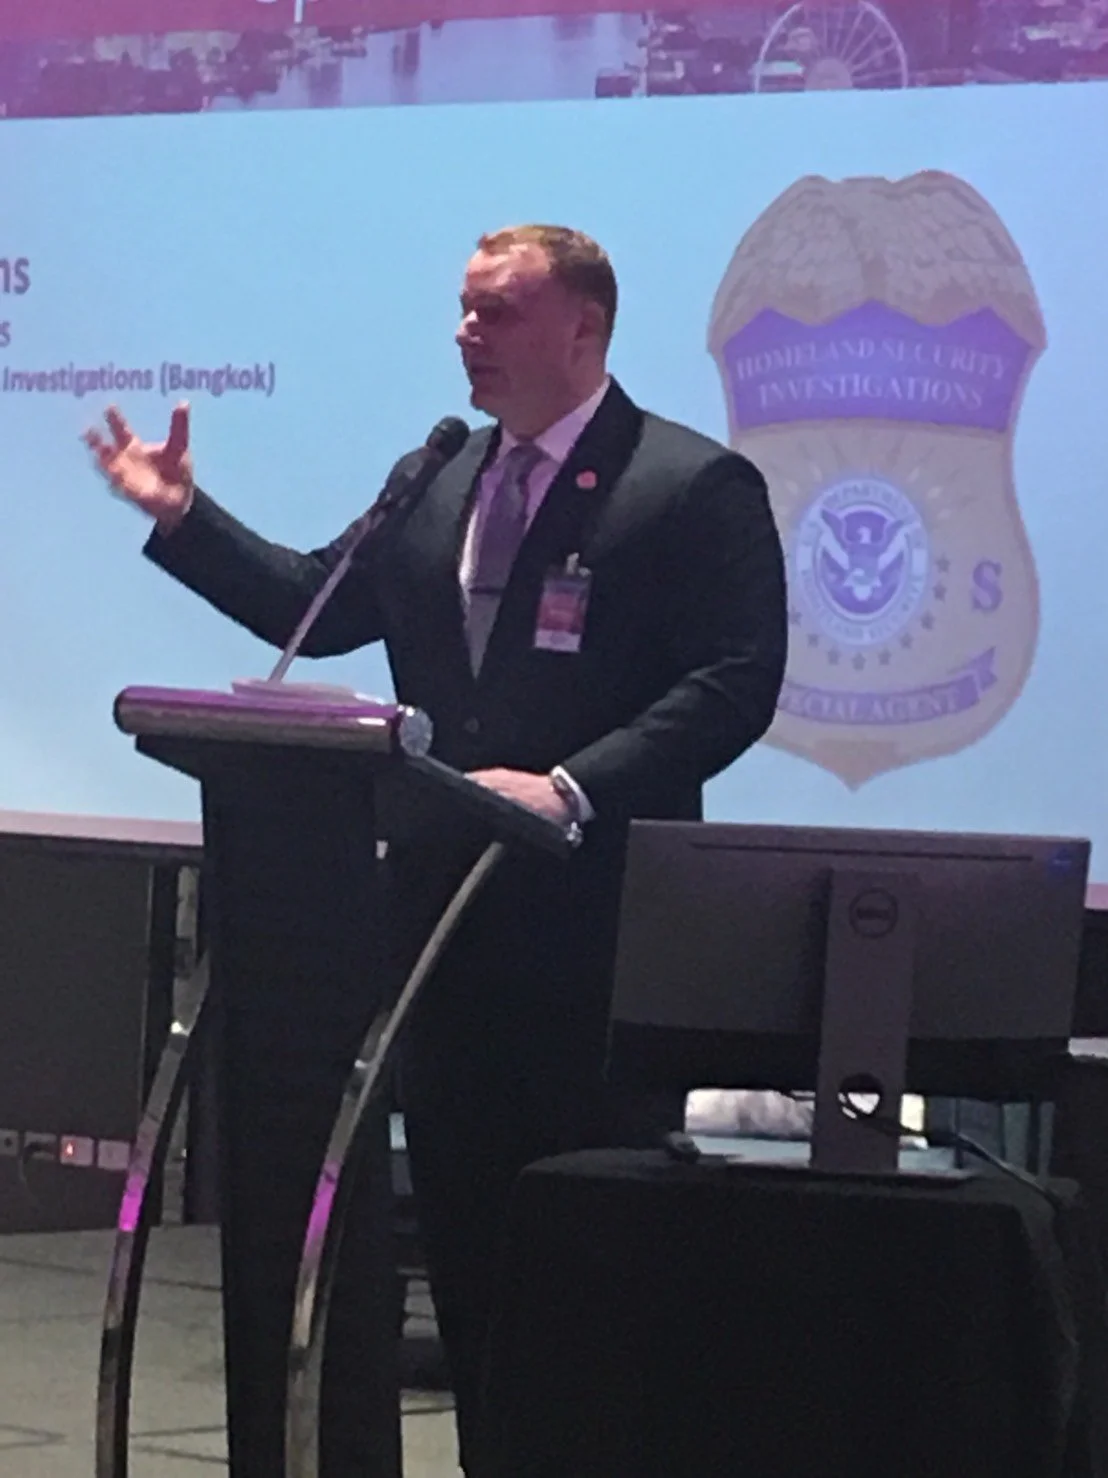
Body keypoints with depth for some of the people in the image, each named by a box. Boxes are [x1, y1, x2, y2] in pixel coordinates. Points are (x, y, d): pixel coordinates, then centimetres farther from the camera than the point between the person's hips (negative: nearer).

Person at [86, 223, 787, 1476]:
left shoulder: (697, 487, -7)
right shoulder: (439, 487, 15)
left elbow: (734, 687, -15)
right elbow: (311, 607, 18)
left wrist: (572, 787, -24)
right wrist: (182, 516, 8)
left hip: (598, 913, -7)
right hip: (452, 902, 7)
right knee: (460, 1207, 11)